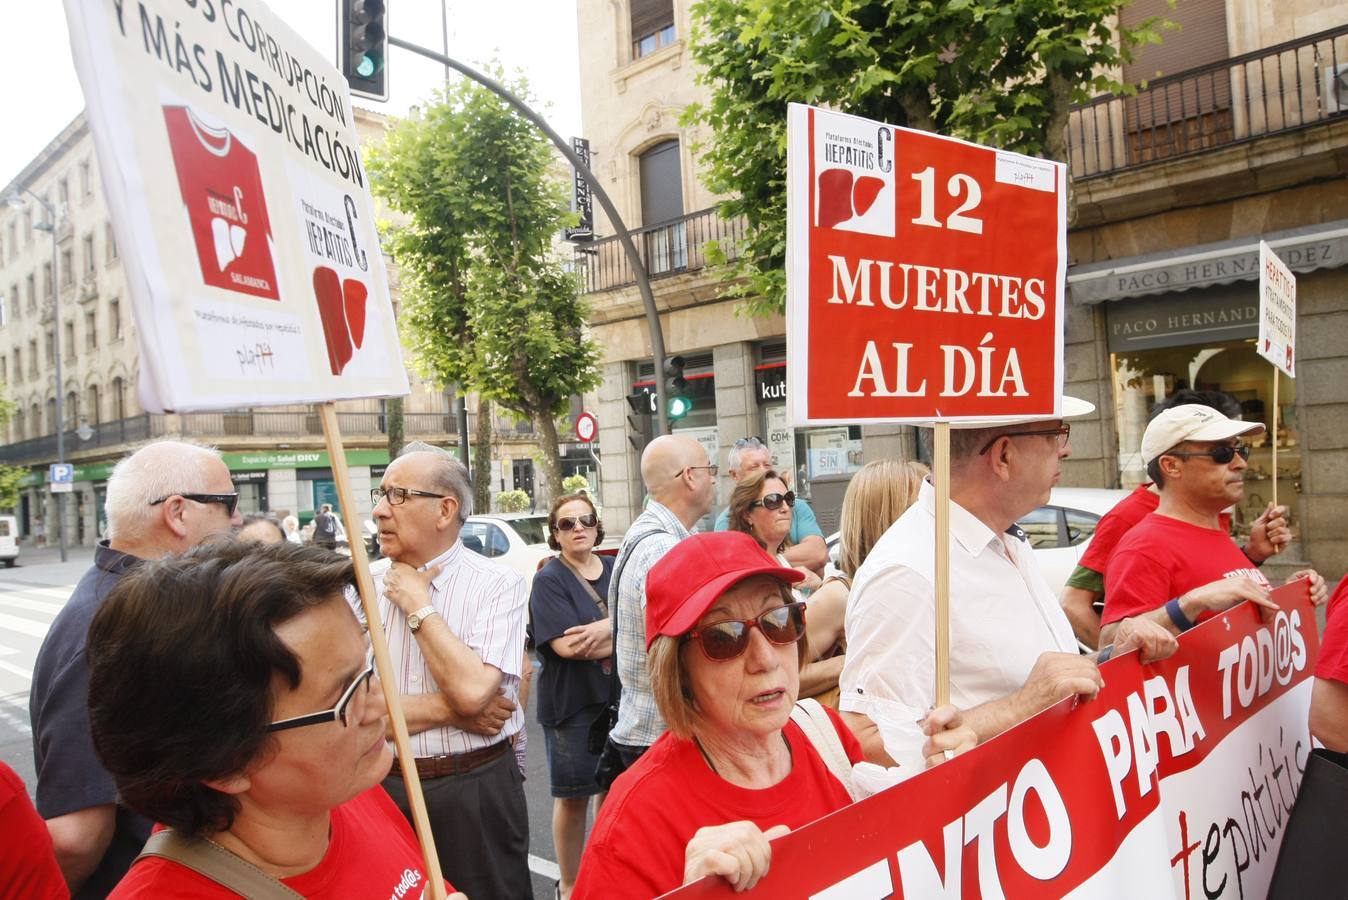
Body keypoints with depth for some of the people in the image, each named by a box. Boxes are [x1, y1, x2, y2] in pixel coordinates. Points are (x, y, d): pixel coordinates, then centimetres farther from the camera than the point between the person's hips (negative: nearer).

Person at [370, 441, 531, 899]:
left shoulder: (498, 585, -11)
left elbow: (472, 690, -24)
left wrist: (418, 604, -15)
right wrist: (449, 709, -15)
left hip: (477, 792, -3)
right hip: (383, 787, 3)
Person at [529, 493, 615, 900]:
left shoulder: (615, 569, 6)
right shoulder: (548, 580, -8)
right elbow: (567, 645, -19)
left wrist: (609, 627, -21)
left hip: (619, 697, 4)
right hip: (571, 702, -4)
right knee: (573, 797, 7)